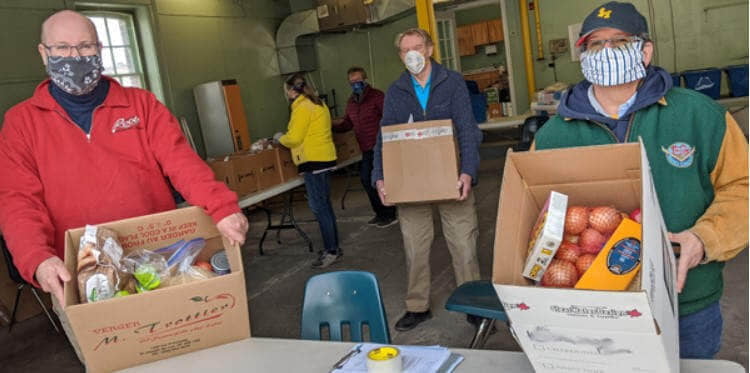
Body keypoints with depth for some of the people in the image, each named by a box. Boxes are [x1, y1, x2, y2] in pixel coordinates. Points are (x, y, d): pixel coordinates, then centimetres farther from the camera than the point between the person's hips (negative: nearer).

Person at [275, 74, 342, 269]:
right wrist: (286, 136, 22)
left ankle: (331, 251, -1)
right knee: (324, 204, 15)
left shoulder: (302, 108, -12)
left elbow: (294, 138, -15)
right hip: (325, 158, 10)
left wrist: (280, 138, 5)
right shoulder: (318, 104, 18)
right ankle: (333, 247, 23)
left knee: (319, 206, -5)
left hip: (314, 161, -10)